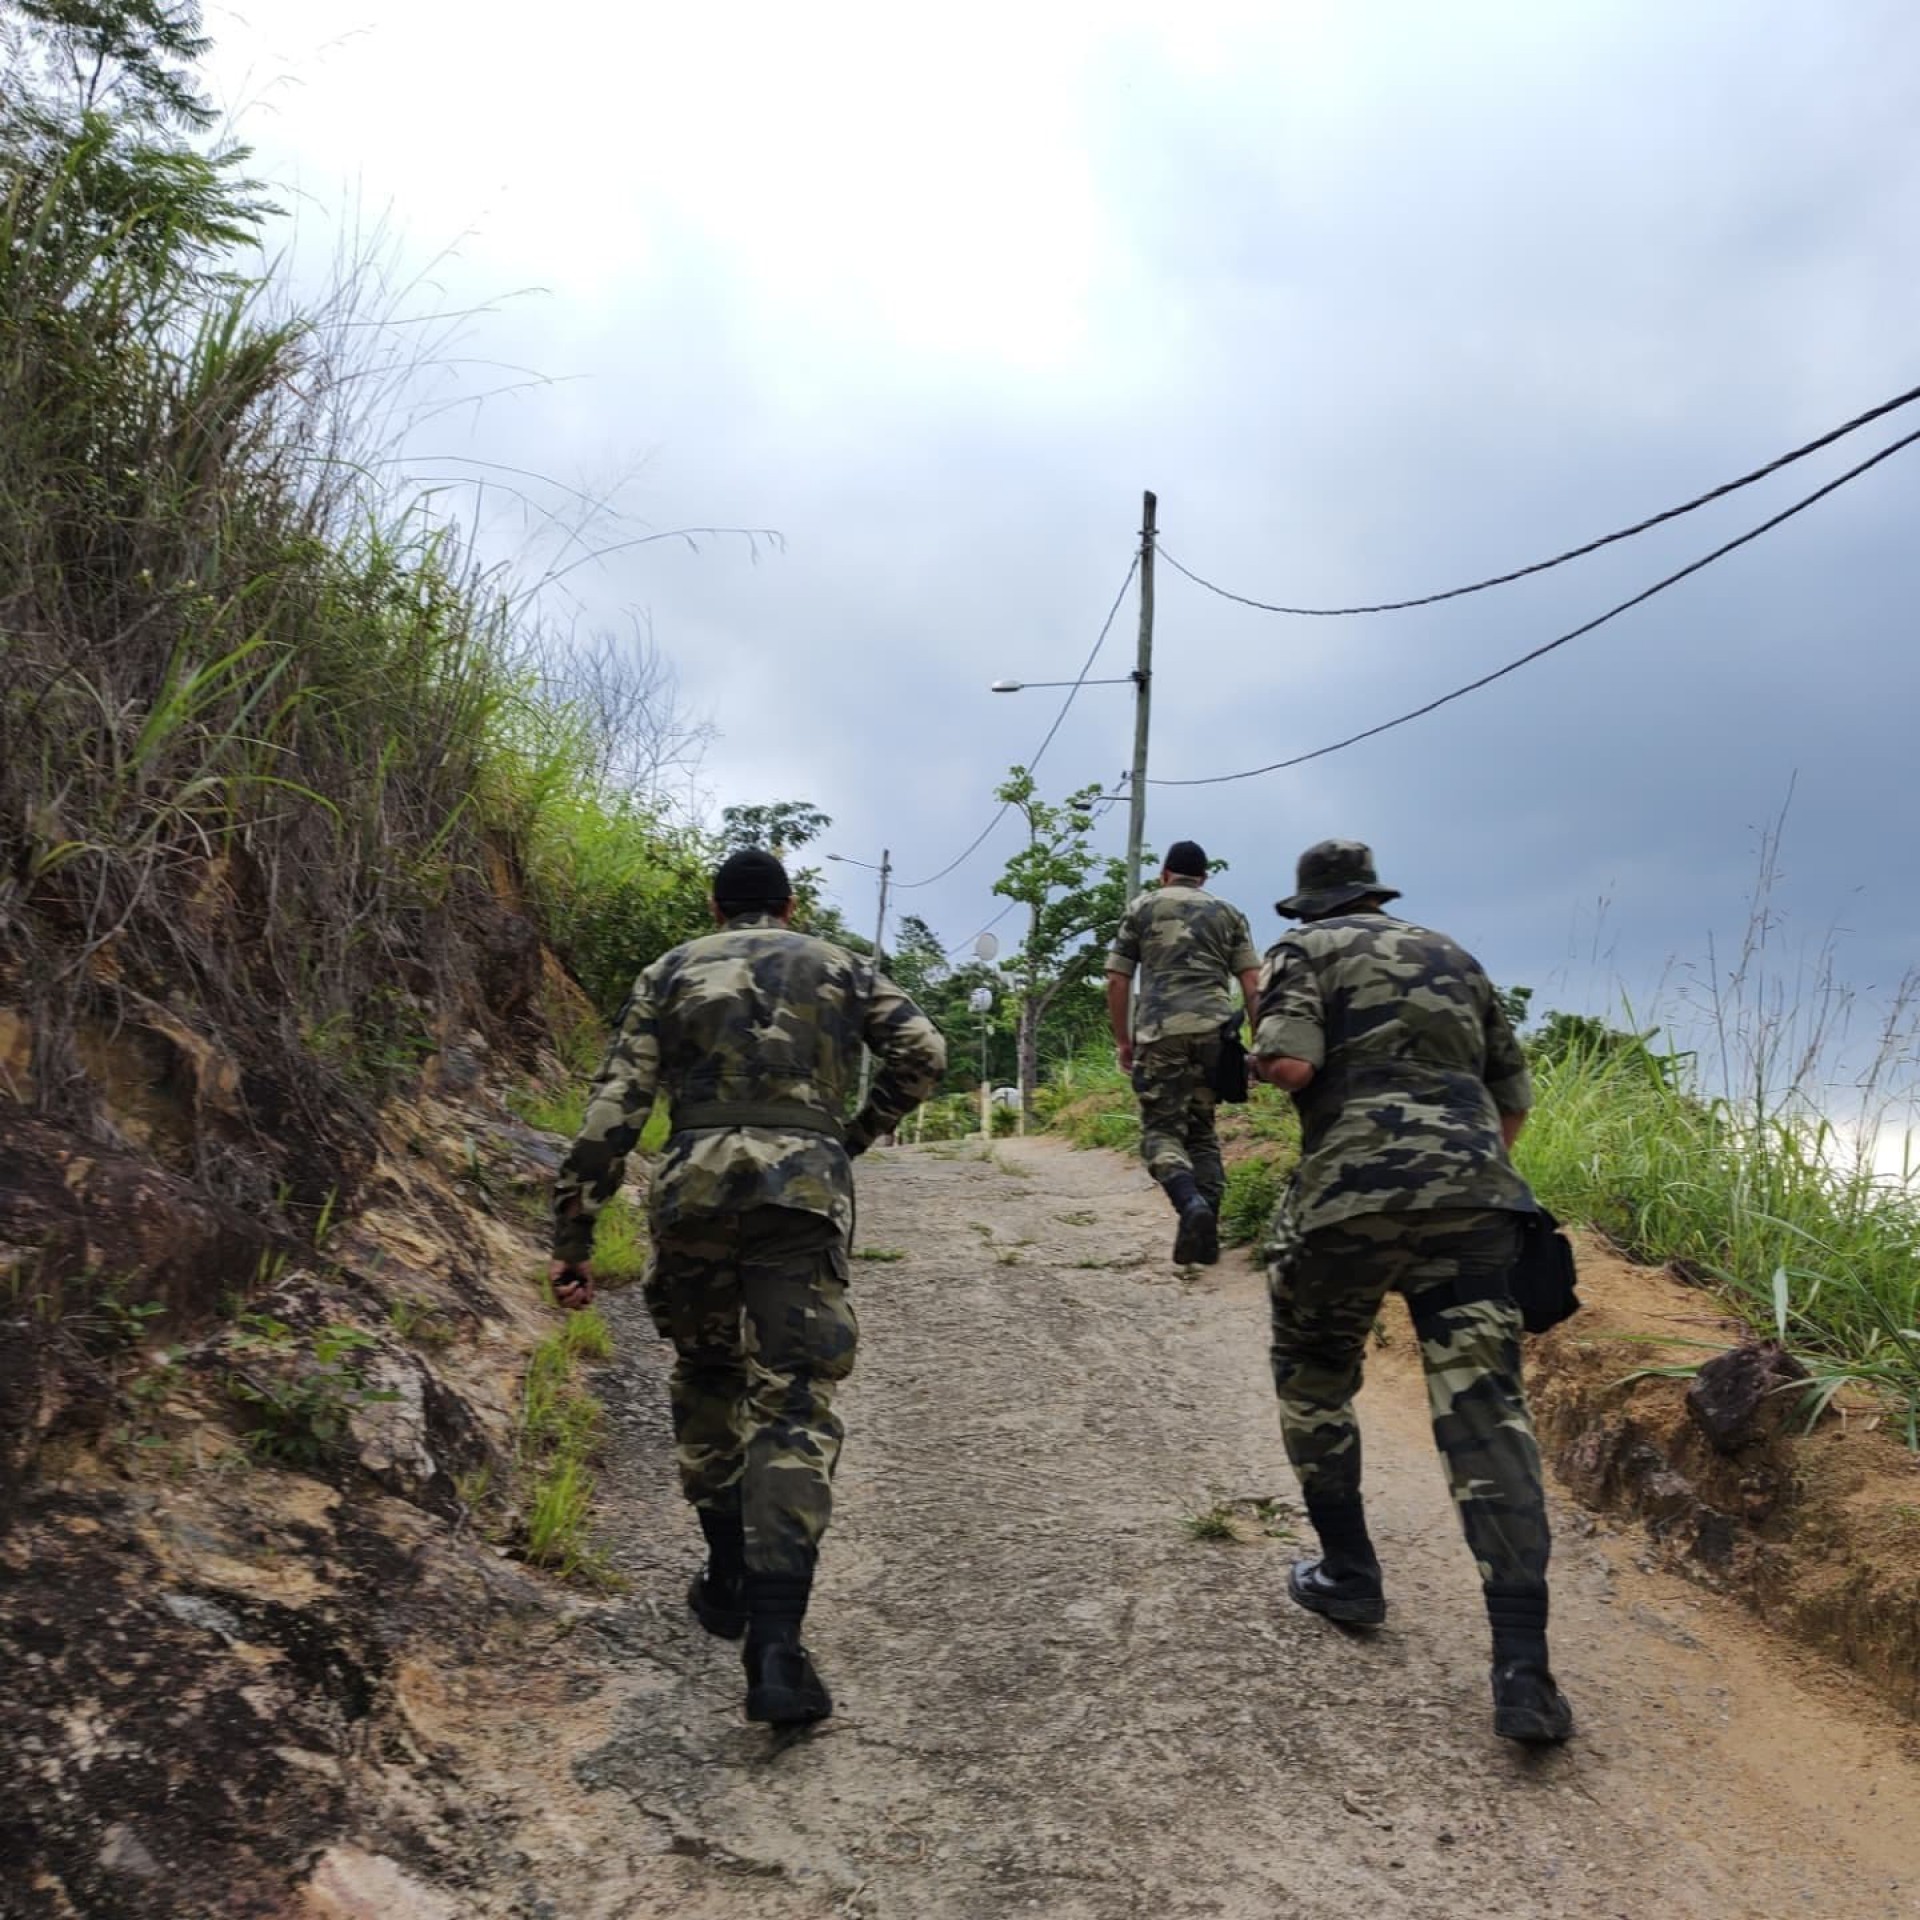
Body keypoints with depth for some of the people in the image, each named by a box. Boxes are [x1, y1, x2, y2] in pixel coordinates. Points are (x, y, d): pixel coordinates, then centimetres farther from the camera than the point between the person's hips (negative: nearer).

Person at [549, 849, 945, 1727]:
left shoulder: (671, 971, 17)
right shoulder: (838, 967, 18)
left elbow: (613, 1107, 6)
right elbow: (921, 1050, 1)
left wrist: (573, 1236, 5)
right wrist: (858, 1134, 16)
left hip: (694, 1184, 1)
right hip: (804, 1184, -1)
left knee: (706, 1378, 23)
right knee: (793, 1407, -3)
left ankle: (728, 1581, 32)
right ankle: (775, 1652, -13)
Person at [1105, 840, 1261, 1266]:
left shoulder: (1142, 907, 14)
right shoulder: (1228, 913, 19)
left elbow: (1116, 980, 9)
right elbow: (1252, 984, 9)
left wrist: (1122, 1040, 16)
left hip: (1160, 1031, -2)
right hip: (1214, 1030, 2)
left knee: (1161, 1130, 1)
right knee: (1202, 1131, 13)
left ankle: (1191, 1204, -26)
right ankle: (1206, 1231, 5)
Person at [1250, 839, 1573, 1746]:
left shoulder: (1303, 951, 9)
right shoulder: (1454, 958, 24)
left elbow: (1289, 1063, -10)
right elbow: (1515, 1098, 23)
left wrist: (1266, 1064, 12)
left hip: (1349, 1195, -3)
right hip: (1475, 1195, 4)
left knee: (1314, 1382, 21)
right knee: (1485, 1410, -2)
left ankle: (1348, 1575, 29)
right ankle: (1523, 1672, -8)